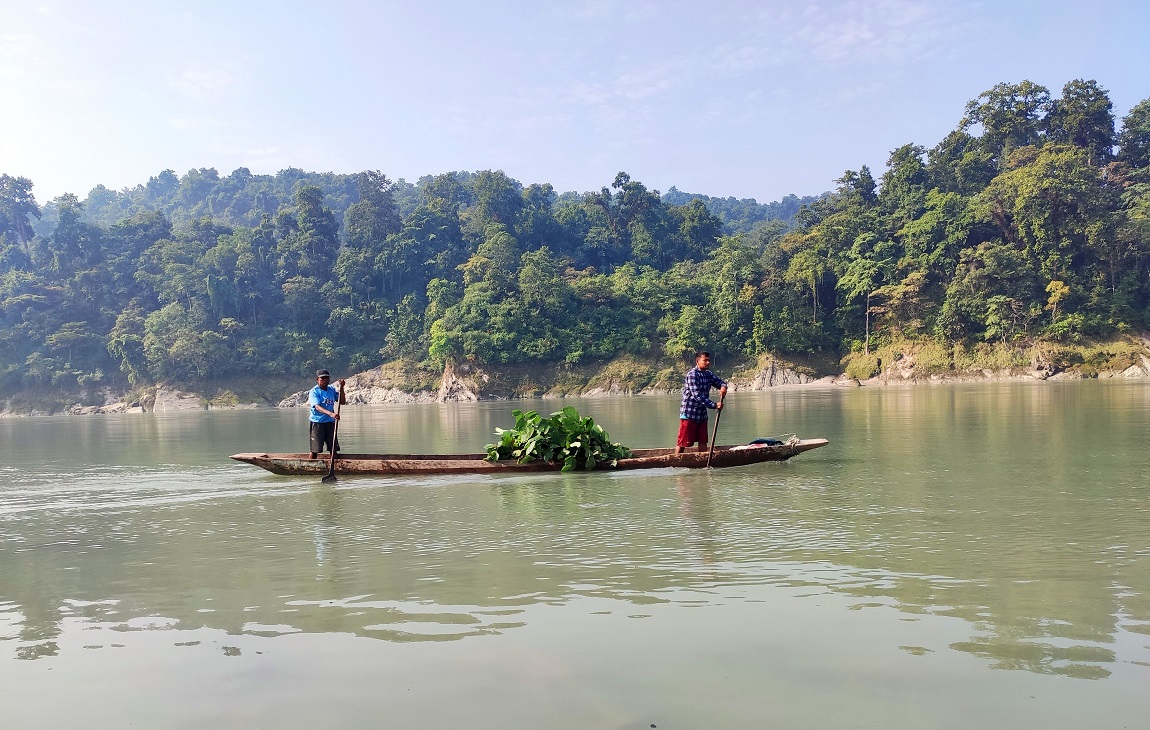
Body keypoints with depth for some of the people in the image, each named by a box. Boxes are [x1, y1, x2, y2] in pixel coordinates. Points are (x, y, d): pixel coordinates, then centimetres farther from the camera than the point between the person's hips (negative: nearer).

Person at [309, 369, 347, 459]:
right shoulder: (314, 392, -10)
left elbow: (342, 402, 6)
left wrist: (341, 387, -5)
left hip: (330, 422, 5)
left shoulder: (332, 390, 7)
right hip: (317, 422, -5)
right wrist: (330, 413, -41)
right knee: (315, 449, -2)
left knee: (333, 448, 8)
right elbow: (317, 407, -25)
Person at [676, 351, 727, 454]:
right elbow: (697, 395, -24)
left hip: (702, 414, 8)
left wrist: (723, 387, -10)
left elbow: (720, 381, 16)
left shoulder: (708, 374, 7)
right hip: (689, 414, -8)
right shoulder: (692, 374, -17)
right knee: (682, 442, -2)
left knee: (703, 442, 11)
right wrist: (714, 405, -28)